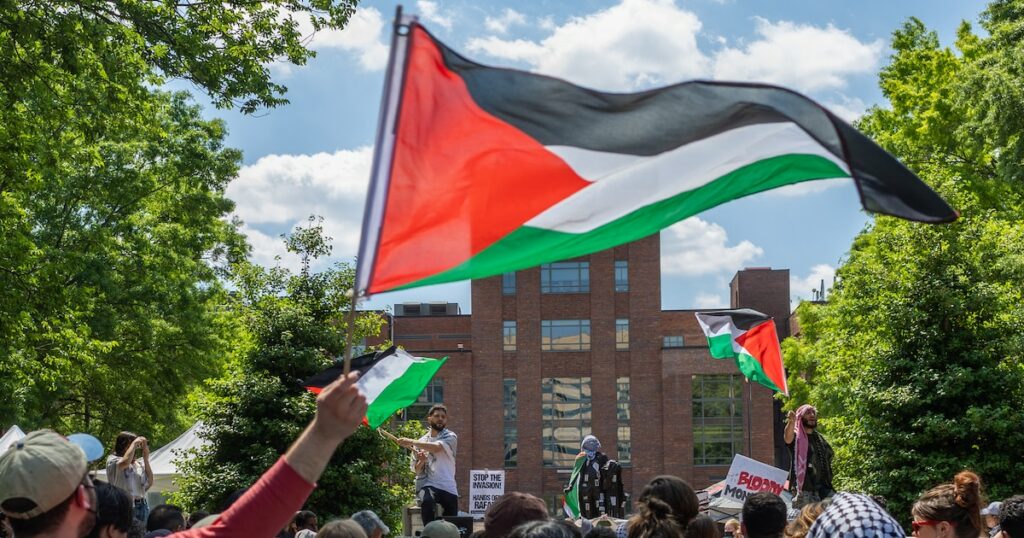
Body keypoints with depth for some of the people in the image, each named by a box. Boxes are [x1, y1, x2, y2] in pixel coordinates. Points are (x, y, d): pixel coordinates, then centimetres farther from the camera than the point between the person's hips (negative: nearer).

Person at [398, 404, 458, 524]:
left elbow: (437, 447, -20)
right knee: (427, 501, -34)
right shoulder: (421, 441, 11)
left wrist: (412, 442, -22)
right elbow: (417, 470, 11)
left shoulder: (450, 437, 3)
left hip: (448, 488, 0)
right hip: (427, 484, 0)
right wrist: (421, 461, -12)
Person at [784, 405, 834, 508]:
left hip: (824, 489, 6)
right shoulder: (796, 436, -2)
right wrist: (791, 422, -49)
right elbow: (787, 438, -26)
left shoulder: (820, 437, 18)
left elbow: (830, 455, 29)